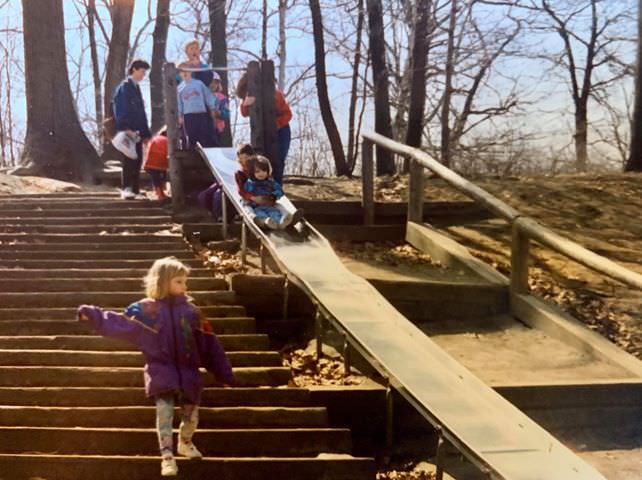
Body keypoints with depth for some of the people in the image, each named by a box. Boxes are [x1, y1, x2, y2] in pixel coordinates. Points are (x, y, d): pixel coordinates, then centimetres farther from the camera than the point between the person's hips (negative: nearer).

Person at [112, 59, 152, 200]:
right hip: (128, 132, -8)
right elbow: (120, 110, -15)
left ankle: (135, 191, 9)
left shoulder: (136, 87, 21)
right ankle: (126, 189, -11)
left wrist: (145, 133, 17)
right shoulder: (124, 87, -5)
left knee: (137, 162, 7)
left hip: (137, 132, 8)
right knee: (129, 161, -11)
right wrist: (126, 128, -24)